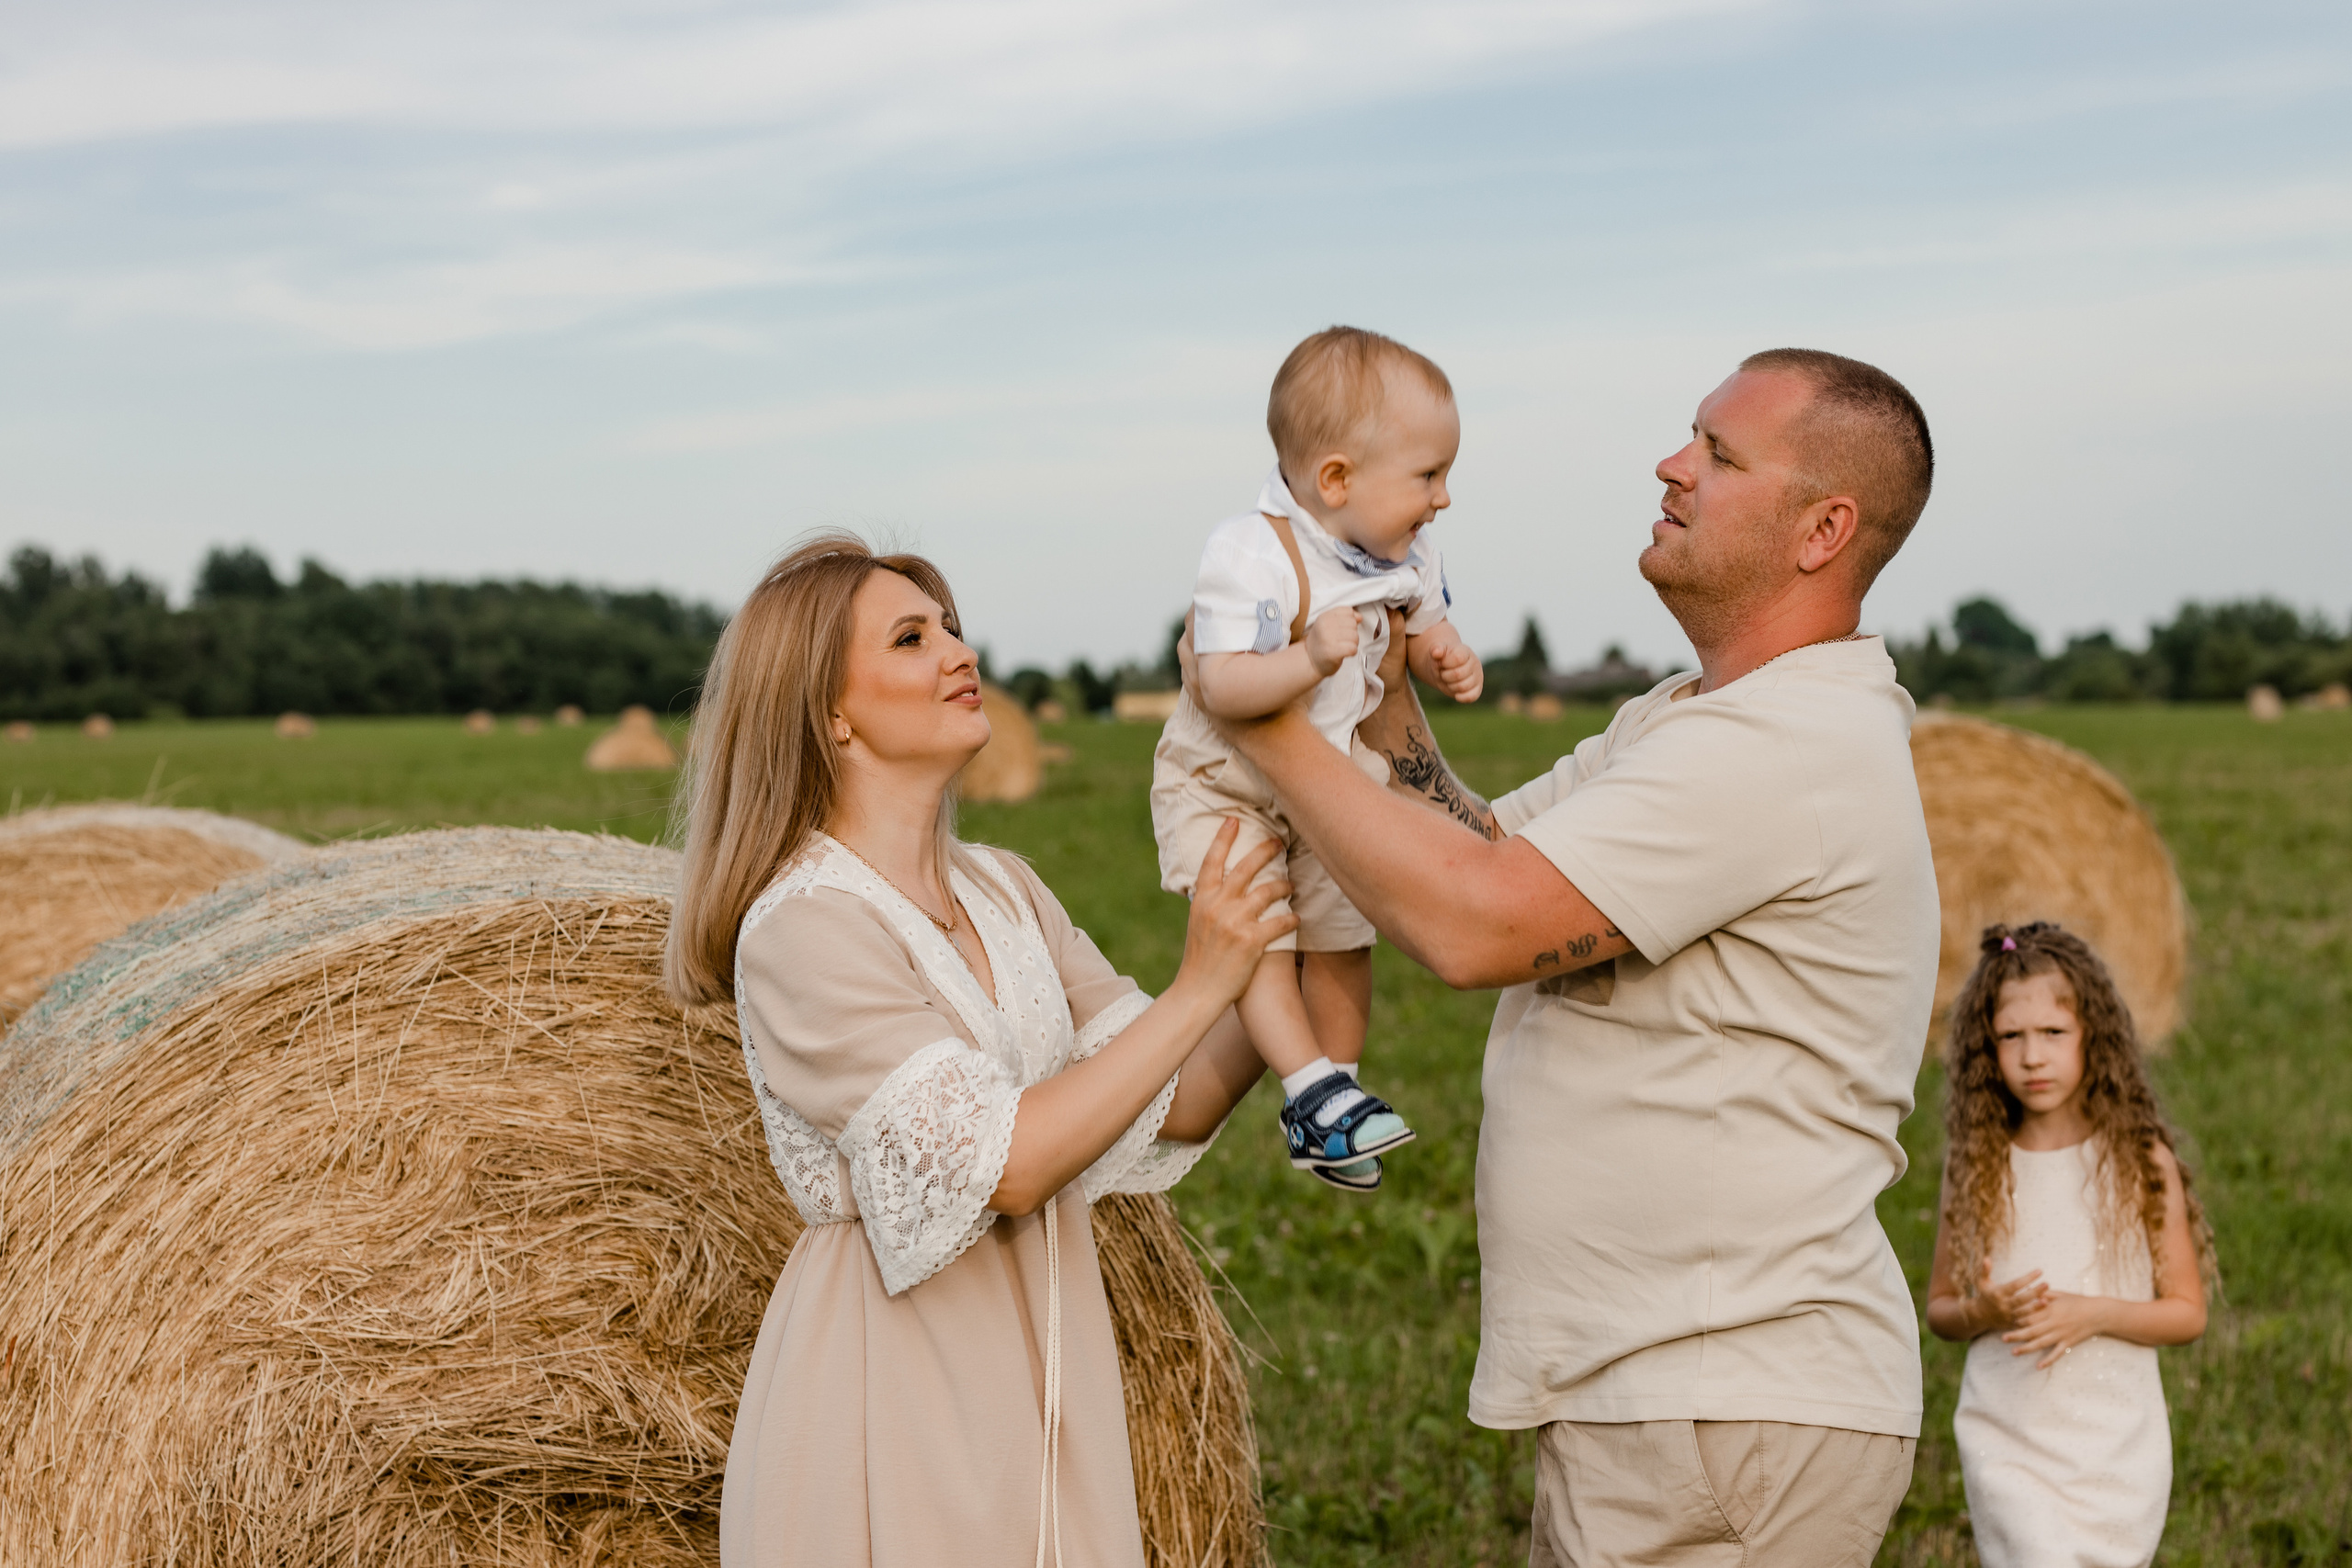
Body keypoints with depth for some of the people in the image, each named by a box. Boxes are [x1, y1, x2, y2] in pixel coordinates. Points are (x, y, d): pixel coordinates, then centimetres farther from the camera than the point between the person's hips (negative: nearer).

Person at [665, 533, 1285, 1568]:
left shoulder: (1005, 891, 7)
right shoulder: (799, 927, -16)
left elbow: (1180, 1107, 4)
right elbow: (1003, 1165, -24)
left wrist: (1291, 965, -7)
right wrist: (1200, 987, -21)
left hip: (1045, 1364, 7)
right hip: (893, 1394, -7)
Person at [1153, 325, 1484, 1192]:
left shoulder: (1408, 560, -8)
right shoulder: (1250, 555, -31)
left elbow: (1424, 631, 11)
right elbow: (1223, 685, -37)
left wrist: (1448, 659, -12)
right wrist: (1310, 660, -53)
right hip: (1224, 785, -6)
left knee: (1342, 939, 10)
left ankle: (1323, 1122, 23)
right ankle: (1313, 1085, -13)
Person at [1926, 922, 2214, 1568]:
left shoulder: (2140, 1161, -2)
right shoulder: (1976, 1165, 2)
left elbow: (2188, 1312, 1)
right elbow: (1937, 1308, 10)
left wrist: (2093, 1313, -15)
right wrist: (1982, 1311, -12)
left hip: (2119, 1444, 1)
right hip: (2006, 1439, 0)